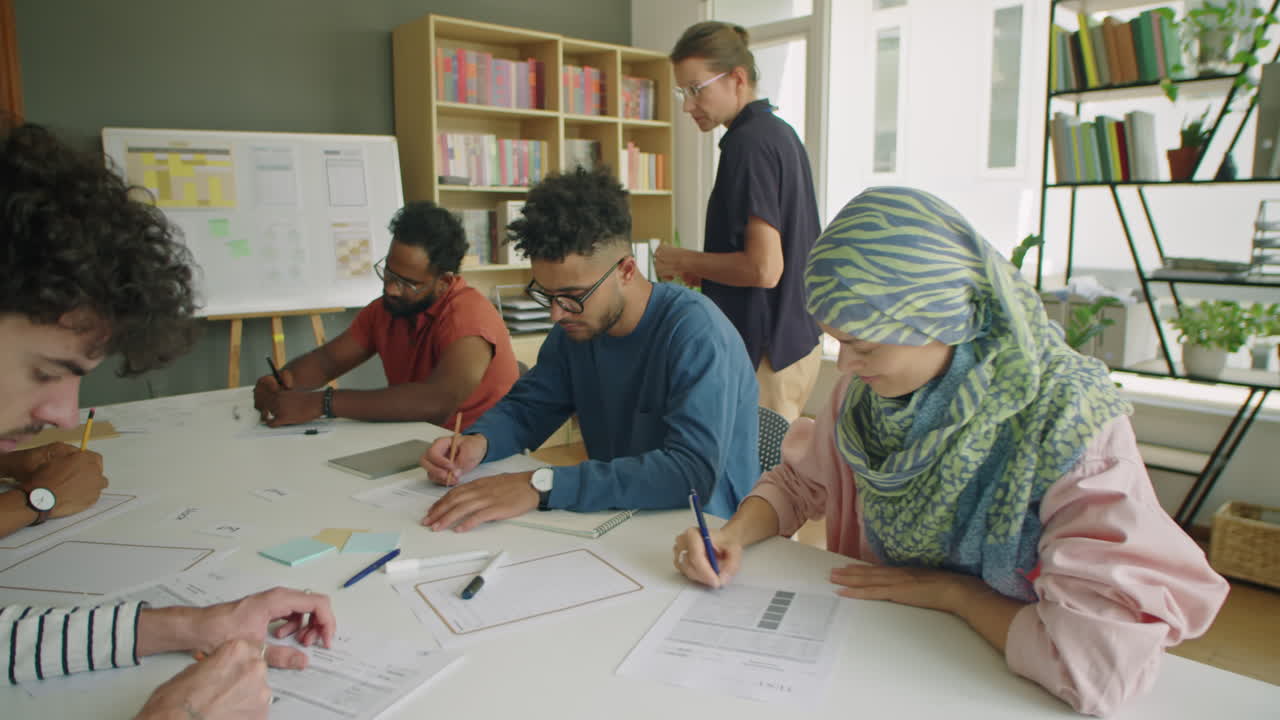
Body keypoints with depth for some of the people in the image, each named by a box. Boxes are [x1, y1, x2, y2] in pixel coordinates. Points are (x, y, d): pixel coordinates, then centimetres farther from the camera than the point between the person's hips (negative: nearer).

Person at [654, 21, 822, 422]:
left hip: (766, 351, -10)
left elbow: (764, 268, -23)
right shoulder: (783, 133, 12)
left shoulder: (748, 141, -17)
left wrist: (684, 261, -10)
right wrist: (705, 268, 14)